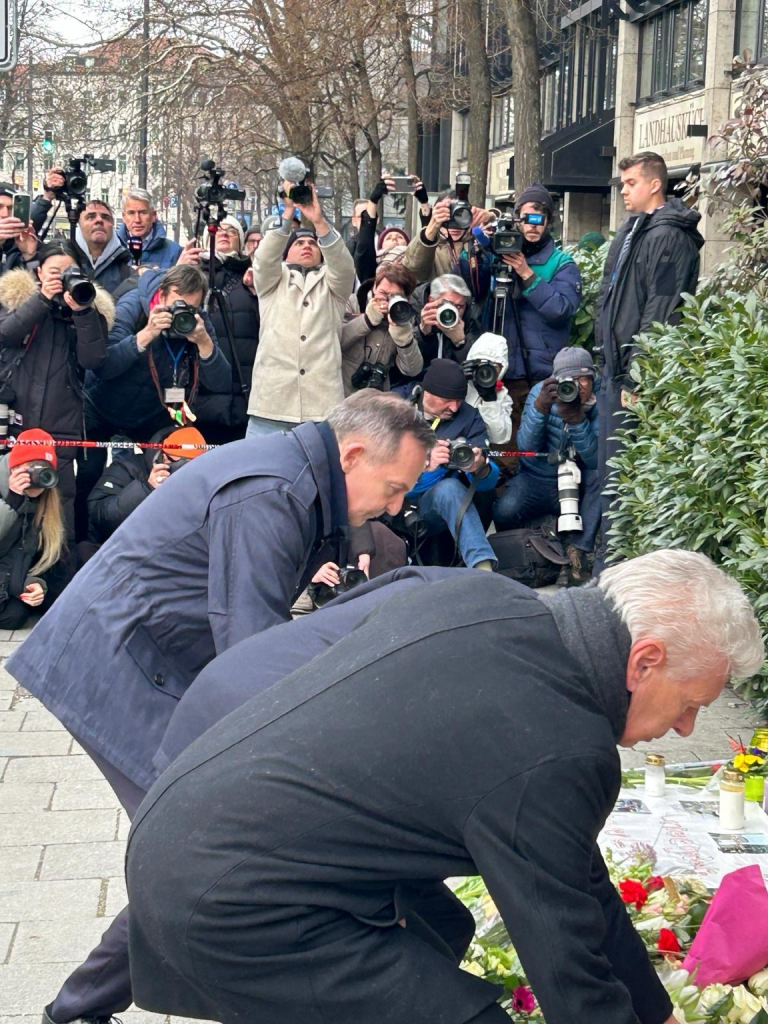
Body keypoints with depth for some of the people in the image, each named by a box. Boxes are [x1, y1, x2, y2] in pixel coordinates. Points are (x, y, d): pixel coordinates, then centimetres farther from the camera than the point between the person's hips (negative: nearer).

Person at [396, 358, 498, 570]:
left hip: (430, 510, 0)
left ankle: (483, 568, -44)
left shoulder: (468, 417, 4)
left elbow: (489, 481, -3)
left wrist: (481, 469, -27)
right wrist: (425, 465, -28)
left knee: (449, 487, -31)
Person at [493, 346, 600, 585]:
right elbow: (526, 447, -18)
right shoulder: (541, 392, -9)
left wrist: (576, 419, -35)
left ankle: (578, 551, -24)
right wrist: (540, 407, -33)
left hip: (578, 485, 0)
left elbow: (595, 460, -23)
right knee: (505, 511, -28)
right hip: (537, 481, 0)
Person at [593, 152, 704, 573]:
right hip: (616, 366, 10)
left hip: (637, 369, -10)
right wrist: (608, 362, 18)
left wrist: (637, 376, -22)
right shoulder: (631, 231, 17)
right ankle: (607, 566, 25)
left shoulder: (668, 237, -14)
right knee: (612, 470, 15)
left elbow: (658, 312, -20)